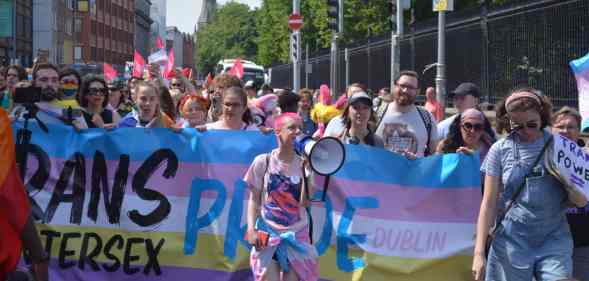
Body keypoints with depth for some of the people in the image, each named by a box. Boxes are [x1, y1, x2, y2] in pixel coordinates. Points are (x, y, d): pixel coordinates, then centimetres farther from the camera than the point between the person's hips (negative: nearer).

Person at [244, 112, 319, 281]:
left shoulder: (304, 164, 1)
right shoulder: (262, 162, -3)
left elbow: (304, 202, -9)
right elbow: (254, 199, 1)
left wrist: (308, 170, -13)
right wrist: (251, 229, -10)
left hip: (296, 235, 2)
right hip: (267, 234, -2)